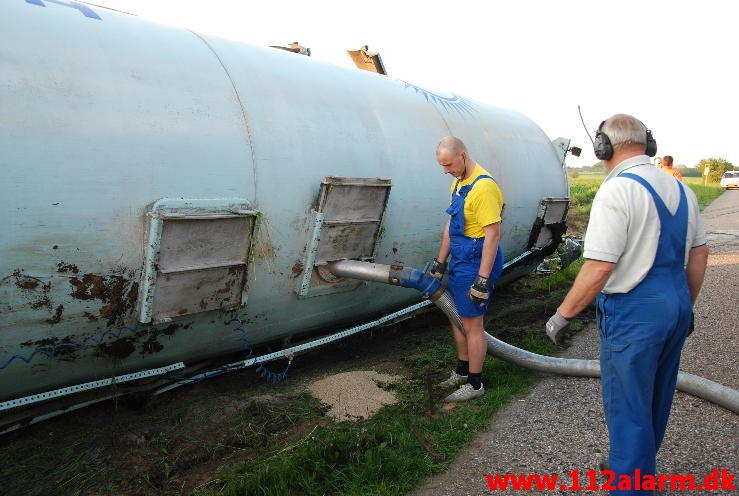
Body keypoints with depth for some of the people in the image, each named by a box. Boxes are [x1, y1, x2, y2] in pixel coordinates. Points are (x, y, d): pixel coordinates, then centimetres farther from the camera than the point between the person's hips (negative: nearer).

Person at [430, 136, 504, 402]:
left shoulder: (483, 186, -21)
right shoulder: (458, 183, 10)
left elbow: (493, 234, -24)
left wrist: (483, 279, -24)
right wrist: (440, 261, 18)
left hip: (477, 263, -10)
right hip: (459, 261, 10)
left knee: (472, 324, 1)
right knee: (457, 318, 19)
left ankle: (475, 384, 17)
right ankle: (462, 372, 36)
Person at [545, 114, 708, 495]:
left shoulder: (616, 191, -20)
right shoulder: (679, 189, 6)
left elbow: (599, 268, -24)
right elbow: (699, 253, 13)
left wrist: (562, 315, -14)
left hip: (634, 313, -9)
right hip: (676, 307, 9)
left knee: (628, 406, 5)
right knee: (655, 398, 23)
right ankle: (640, 465, 44)